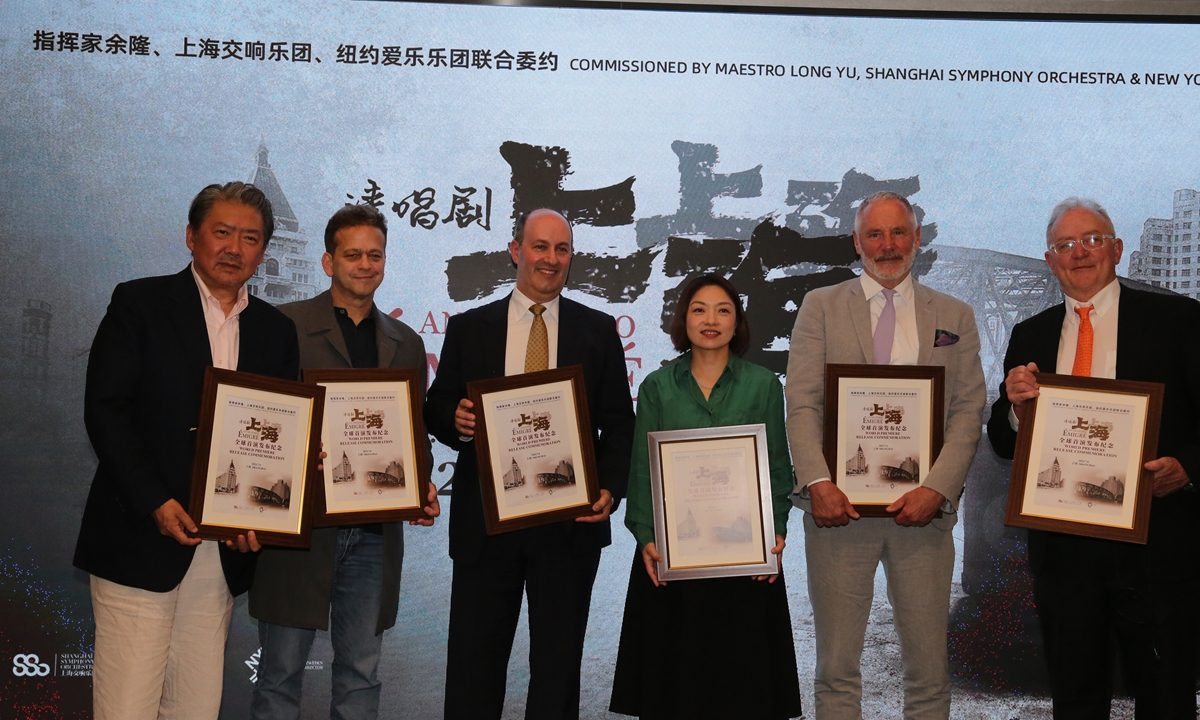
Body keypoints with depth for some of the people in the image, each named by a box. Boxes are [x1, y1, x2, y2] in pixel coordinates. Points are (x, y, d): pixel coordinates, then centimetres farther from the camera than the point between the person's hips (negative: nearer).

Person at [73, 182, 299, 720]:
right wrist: (154, 503, -15)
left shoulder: (276, 331, 14)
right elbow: (104, 410, -6)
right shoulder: (139, 304, 1)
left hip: (225, 552, 4)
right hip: (141, 539, -4)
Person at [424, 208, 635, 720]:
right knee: (474, 661, 6)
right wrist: (456, 422, -17)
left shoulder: (599, 330, 7)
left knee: (558, 663, 9)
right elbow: (436, 411, 7)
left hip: (570, 520, 0)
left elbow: (618, 423, 6)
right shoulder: (469, 328, 6)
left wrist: (610, 488, -10)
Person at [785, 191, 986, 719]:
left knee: (928, 670, 4)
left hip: (922, 509, 1)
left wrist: (937, 488, -10)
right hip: (839, 506, -1)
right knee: (837, 668, 4)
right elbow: (801, 404, 0)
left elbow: (968, 414, 5)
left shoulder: (955, 317, 13)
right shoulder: (820, 307, 9)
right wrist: (818, 483, -14)